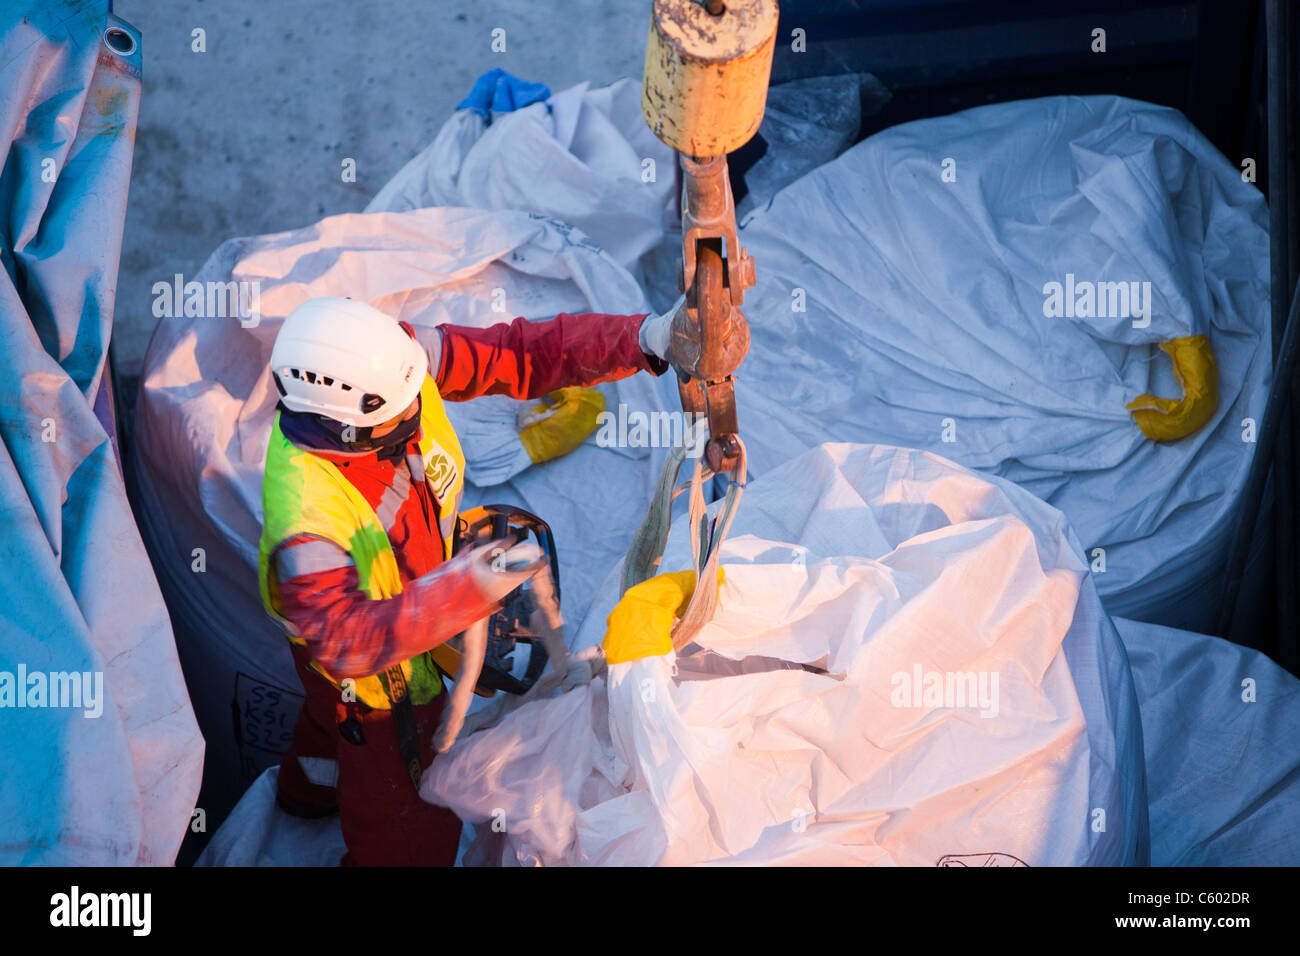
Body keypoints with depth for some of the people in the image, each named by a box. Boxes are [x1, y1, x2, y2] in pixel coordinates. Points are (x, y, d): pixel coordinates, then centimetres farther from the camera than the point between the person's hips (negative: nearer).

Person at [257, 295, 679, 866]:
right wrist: (457, 593, -61)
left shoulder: (390, 363, -32)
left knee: (333, 715, 41)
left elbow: (518, 354, -29)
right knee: (410, 831, 15)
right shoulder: (306, 509, -48)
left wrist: (644, 338, -39)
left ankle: (308, 788, 75)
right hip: (370, 670, -7)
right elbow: (346, 641, -48)